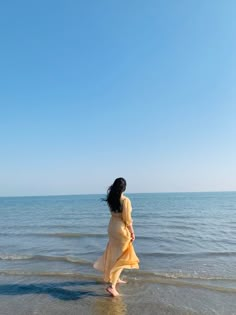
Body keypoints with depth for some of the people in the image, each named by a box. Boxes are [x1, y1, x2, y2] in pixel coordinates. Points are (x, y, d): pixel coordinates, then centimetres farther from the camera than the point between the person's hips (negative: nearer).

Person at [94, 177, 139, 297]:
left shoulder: (111, 199, -2)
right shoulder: (125, 200, -20)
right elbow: (127, 219, -18)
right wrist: (132, 232, -6)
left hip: (112, 226, 7)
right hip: (121, 229, -7)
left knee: (114, 254, 23)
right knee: (121, 257, 4)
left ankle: (115, 278, 39)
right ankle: (112, 286, 1)